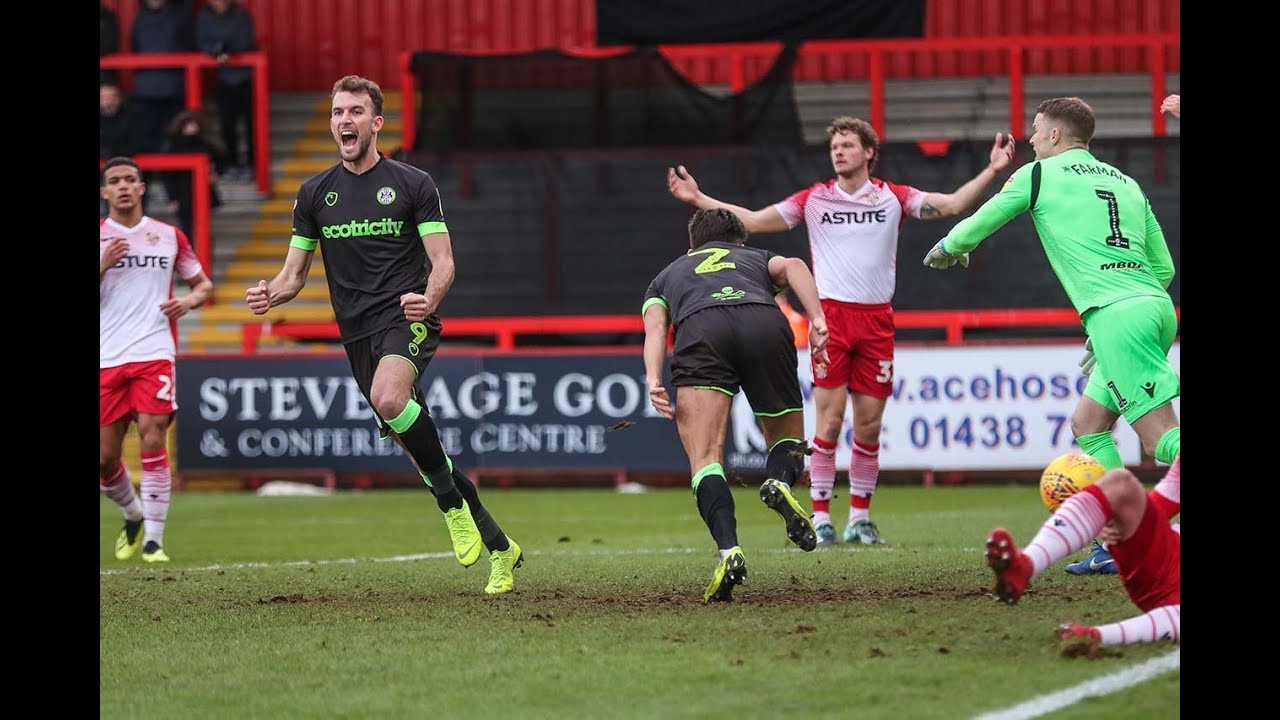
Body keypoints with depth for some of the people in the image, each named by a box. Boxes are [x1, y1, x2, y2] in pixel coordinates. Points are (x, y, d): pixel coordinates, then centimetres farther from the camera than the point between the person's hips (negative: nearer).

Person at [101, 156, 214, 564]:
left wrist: (190, 300, -5)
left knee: (152, 439, -15)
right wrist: (104, 265, -15)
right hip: (107, 358, 1)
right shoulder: (99, 238, 5)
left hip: (154, 353, -1)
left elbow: (204, 284, 17)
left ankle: (153, 538, -10)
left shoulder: (168, 236, 9)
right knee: (105, 457, 1)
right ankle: (133, 515, 29)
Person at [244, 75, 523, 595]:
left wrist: (430, 297, -24)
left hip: (407, 318, -5)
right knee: (412, 443, 4)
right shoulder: (314, 194, 13)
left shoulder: (412, 184, 2)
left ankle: (451, 501, -16)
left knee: (389, 398, -35)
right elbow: (295, 273, 15)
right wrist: (270, 294, -8)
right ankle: (498, 548, 16)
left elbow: (442, 262, -1)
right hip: (358, 334, 5)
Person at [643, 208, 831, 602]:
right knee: (787, 438, 19)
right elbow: (793, 266, 15)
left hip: (699, 330, -1)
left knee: (705, 461, -2)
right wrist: (817, 321, 3)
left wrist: (654, 381, 4)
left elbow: (655, 325, 17)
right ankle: (780, 482, -16)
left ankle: (728, 551, -27)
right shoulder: (757, 258, 40)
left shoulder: (666, 276, 39)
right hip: (764, 321, 1)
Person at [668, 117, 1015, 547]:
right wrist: (698, 199, 6)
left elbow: (953, 204, 3)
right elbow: (752, 221, 11)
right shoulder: (813, 200, 8)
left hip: (877, 321, 1)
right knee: (829, 421, -7)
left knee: (869, 426, 3)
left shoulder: (893, 198, 8)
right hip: (831, 317, -1)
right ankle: (820, 519, -2)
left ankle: (860, 519, 13)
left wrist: (991, 172, -9)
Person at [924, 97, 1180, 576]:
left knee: (1162, 437, -14)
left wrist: (946, 249, 38)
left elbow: (977, 224, 14)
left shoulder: (1038, 175, 7)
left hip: (1117, 316, -8)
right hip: (1157, 307, 8)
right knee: (1088, 423, 17)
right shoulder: (1126, 183, 24)